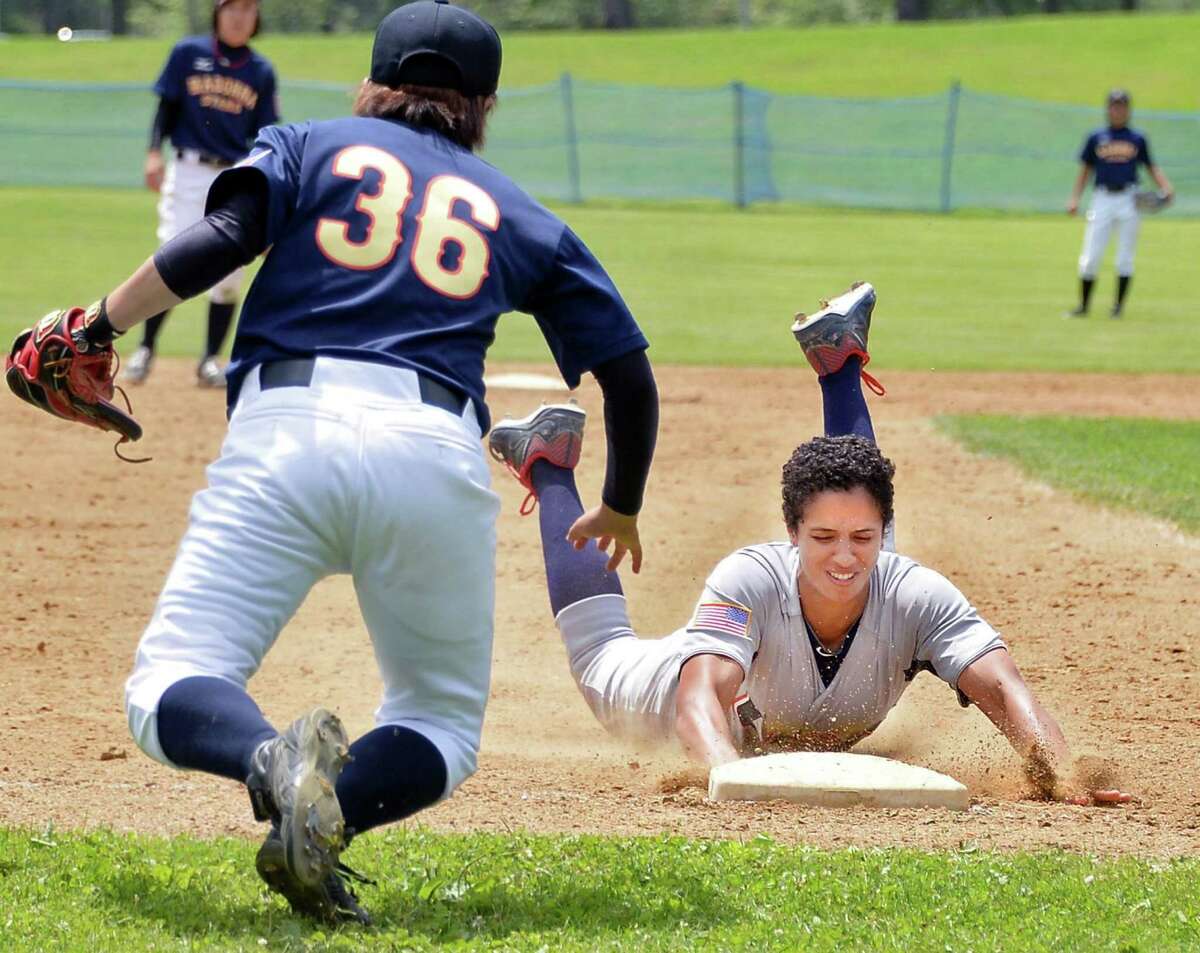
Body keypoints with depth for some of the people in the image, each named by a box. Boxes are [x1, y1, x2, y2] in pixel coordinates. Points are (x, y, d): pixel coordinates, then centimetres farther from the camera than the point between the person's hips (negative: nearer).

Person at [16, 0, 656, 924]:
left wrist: (98, 326, 10)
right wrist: (620, 509, 37)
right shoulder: (521, 217, 24)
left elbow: (220, 238, 0)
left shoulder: (308, 146, 20)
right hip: (437, 451, 1)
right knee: (443, 718, 16)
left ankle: (274, 763, -38)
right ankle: (329, 814, -18)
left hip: (286, 431, -1)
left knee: (172, 688, -2)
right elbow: (629, 372, 21)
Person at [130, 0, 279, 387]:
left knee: (228, 274, -1)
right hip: (189, 170, -2)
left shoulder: (261, 72, 7)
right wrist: (154, 153, -10)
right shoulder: (188, 54, 2)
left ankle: (210, 361, 10)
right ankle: (144, 351, 4)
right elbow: (166, 108, 5)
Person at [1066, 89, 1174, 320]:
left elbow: (1151, 168, 11)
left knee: (1125, 258, 0)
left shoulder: (1138, 139, 9)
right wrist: (1074, 198, 1)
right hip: (1102, 199, 0)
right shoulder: (1096, 138, 9)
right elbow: (1085, 170, 12)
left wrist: (1166, 187, -7)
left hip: (1128, 200, 0)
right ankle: (1083, 305, 6)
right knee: (1090, 257, -4)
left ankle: (1119, 306, 10)